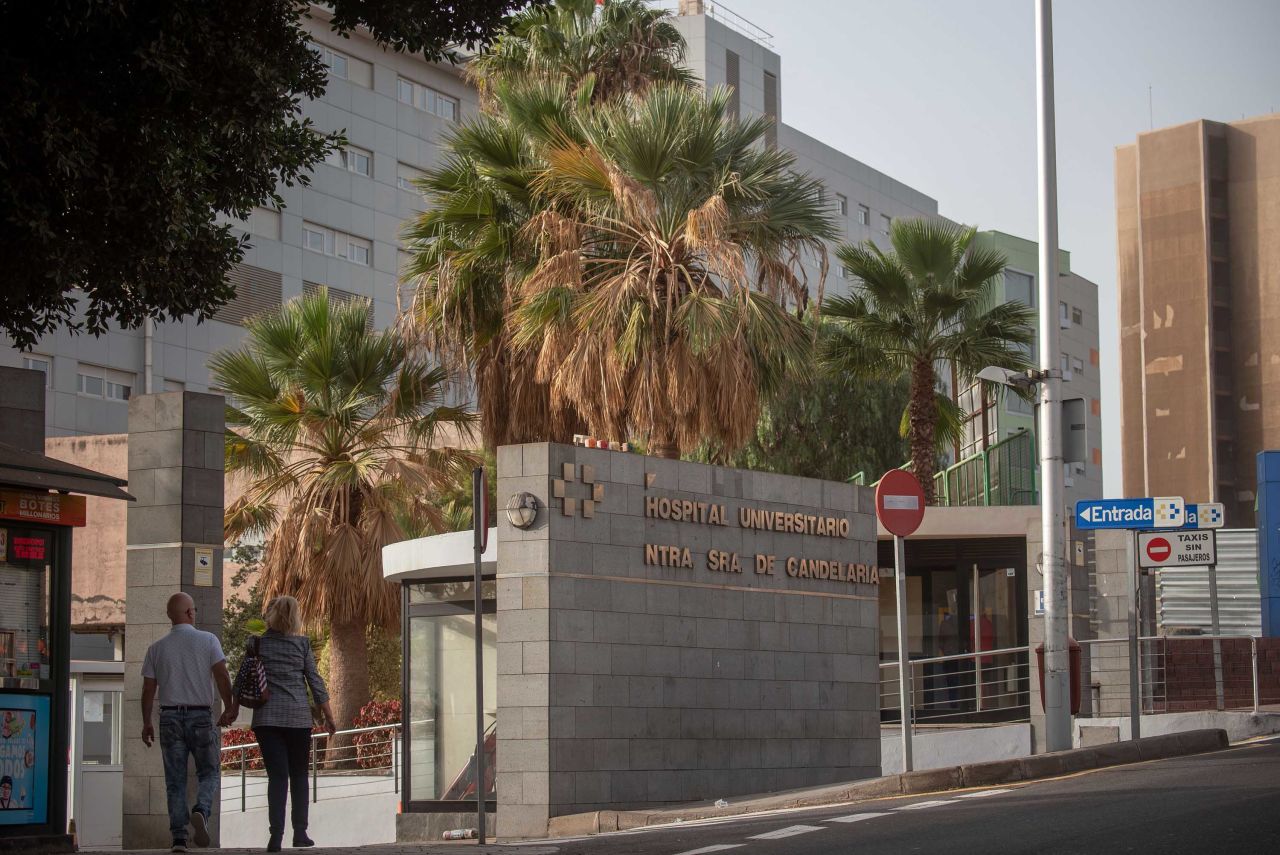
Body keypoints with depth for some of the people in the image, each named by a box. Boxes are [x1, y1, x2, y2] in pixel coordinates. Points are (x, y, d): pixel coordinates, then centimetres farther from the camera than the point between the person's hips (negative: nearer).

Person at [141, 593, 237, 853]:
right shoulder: (207, 640, -1)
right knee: (208, 773, 9)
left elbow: (148, 689, 6)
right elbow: (222, 676, -8)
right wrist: (230, 709, 1)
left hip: (170, 717, 2)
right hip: (201, 716, -2)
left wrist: (146, 724, 14)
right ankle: (201, 811, -19)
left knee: (175, 780, 5)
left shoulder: (157, 648, 6)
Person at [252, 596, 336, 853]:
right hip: (298, 716, 0)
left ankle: (276, 834, -14)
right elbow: (315, 682, 3)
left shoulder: (257, 643, 4)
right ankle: (300, 832, 8)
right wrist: (329, 717, 8)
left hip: (267, 716, 0)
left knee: (277, 776, -1)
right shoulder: (302, 643, 2)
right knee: (299, 775, 12)